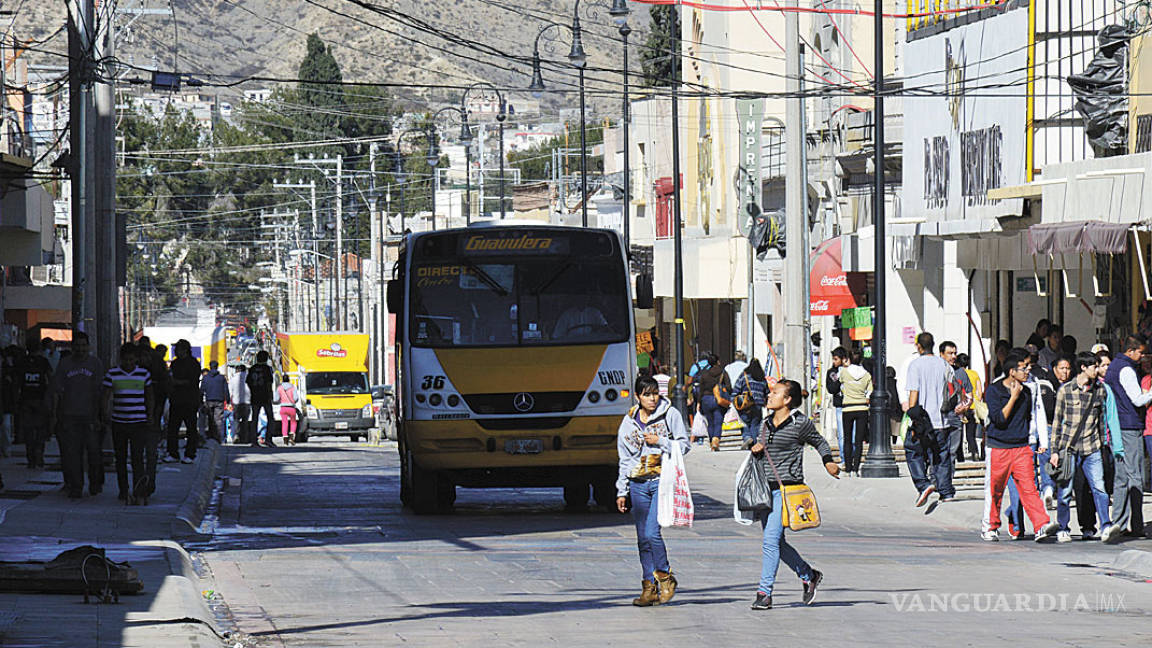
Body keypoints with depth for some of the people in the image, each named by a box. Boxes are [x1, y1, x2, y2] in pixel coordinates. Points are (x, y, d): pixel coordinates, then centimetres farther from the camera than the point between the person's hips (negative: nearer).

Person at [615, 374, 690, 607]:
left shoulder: (670, 415, 1)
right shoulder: (629, 421, 11)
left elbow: (685, 445, 2)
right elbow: (625, 459, 16)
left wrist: (660, 442, -11)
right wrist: (621, 491, 14)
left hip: (662, 480, -4)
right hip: (638, 483, 4)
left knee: (651, 533, -16)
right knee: (643, 539, 4)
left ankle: (665, 577, 5)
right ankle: (649, 588, 10)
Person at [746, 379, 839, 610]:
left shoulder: (800, 423, -5)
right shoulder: (767, 423, 12)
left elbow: (820, 443, 9)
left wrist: (828, 461, -3)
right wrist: (754, 449, 2)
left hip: (787, 487, -7)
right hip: (766, 487, 7)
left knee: (771, 540, -13)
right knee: (777, 542, 11)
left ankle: (764, 592, -10)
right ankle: (809, 575, 30)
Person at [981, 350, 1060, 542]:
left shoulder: (1026, 392, 11)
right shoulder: (993, 391, -6)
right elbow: (999, 419, -17)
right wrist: (1014, 397, -16)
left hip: (1021, 447, 3)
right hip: (998, 447, -3)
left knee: (1029, 488, -9)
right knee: (994, 490, 6)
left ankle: (1041, 526, -20)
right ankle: (989, 528, 22)